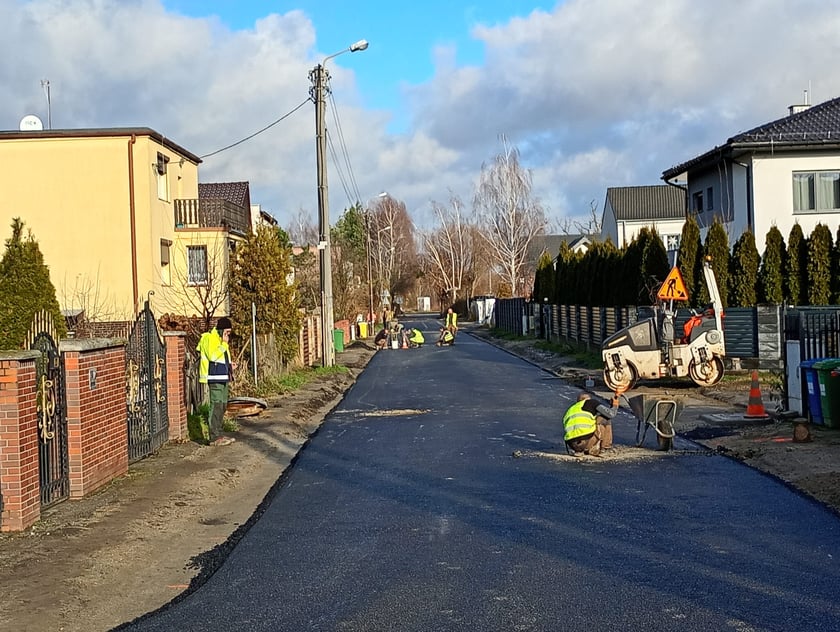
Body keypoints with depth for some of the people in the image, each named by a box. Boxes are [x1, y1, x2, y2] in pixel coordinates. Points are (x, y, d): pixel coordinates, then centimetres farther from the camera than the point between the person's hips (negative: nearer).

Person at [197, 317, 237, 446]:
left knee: (222, 406, 13)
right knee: (216, 406, -10)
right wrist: (224, 344, -19)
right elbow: (212, 356, -25)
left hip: (223, 378, 10)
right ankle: (215, 438, -9)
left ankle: (218, 435, 20)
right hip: (215, 378, -10)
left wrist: (229, 365, 14)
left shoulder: (220, 339, 20)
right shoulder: (209, 338, -11)